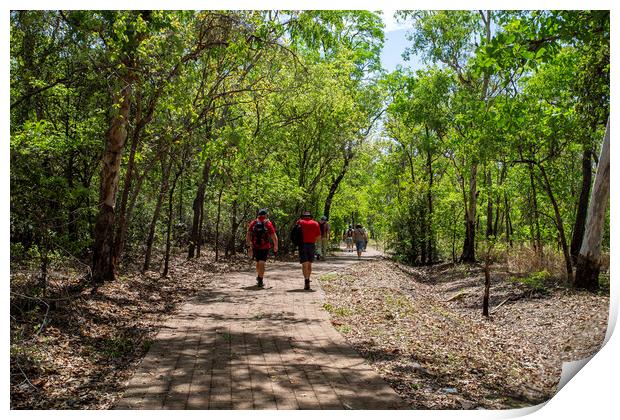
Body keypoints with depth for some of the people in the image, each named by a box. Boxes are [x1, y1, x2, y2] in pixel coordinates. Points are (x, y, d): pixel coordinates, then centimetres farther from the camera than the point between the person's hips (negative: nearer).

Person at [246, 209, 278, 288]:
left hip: (255, 247, 2)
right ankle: (260, 281, 2)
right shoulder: (268, 224, -5)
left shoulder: (253, 223, 0)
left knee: (258, 262, 13)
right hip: (265, 247, -2)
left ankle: (258, 277, 27)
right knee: (262, 263, 3)